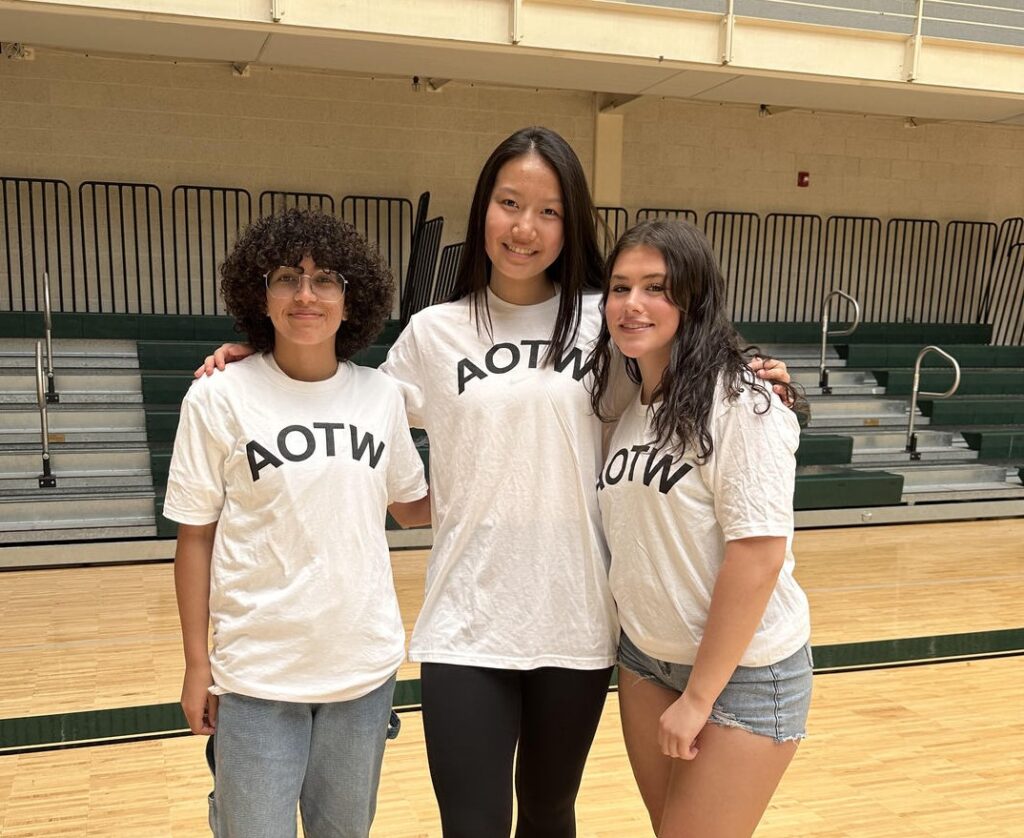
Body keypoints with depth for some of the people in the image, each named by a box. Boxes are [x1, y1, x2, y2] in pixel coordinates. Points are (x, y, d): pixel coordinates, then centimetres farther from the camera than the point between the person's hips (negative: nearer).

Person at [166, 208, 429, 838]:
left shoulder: (382, 395, -2)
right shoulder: (219, 397, -10)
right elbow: (195, 535, -4)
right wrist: (197, 661, -2)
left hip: (365, 663, 3)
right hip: (258, 669, -3)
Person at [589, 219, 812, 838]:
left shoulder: (740, 405, -18)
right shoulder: (628, 407, 3)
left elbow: (759, 557, -21)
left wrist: (699, 696, -17)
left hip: (743, 671, -6)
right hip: (645, 659, 6)